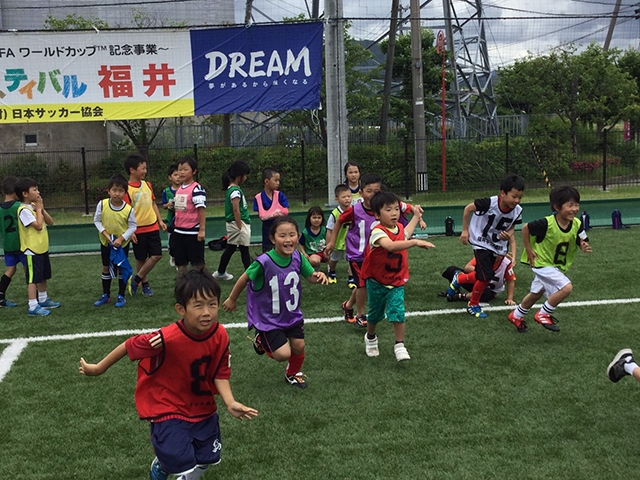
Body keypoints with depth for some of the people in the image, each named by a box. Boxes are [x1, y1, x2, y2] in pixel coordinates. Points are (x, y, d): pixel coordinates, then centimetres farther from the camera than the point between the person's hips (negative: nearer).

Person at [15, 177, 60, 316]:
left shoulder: (35, 206, 9)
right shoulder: (24, 210, -19)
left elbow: (50, 222, 7)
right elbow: (38, 225, -26)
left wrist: (42, 209, -6)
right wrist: (38, 209, -15)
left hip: (42, 248, 9)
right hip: (32, 250, -9)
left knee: (43, 276, 19)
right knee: (33, 279, -5)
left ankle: (43, 300, 33)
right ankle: (33, 307, -2)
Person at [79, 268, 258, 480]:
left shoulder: (220, 335, -18)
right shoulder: (167, 338, -32)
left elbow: (220, 373, -6)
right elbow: (129, 346, -18)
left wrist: (230, 402, -22)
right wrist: (99, 368, -5)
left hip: (202, 407, 5)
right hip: (168, 408, -5)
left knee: (208, 459, 21)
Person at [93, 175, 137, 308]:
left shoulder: (128, 209, -22)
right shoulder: (102, 204, -18)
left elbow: (133, 226, -12)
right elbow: (97, 220, -6)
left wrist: (121, 239, -21)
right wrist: (105, 234, -17)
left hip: (122, 243, -2)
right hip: (106, 242, 2)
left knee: (122, 268, 7)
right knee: (106, 268, 12)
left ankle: (121, 296, 19)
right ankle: (105, 295, 25)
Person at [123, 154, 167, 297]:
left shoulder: (147, 185, 7)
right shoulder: (127, 189, -12)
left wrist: (160, 221, 10)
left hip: (152, 227, 5)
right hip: (138, 230, -5)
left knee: (156, 255, -1)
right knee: (141, 258, 6)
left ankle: (136, 279, 12)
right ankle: (145, 284, 22)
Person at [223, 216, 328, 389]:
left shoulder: (298, 257, -15)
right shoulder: (264, 262, -30)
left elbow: (310, 276, -1)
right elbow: (244, 278, -14)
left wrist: (318, 276, -27)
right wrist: (232, 299, 1)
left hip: (292, 314, 5)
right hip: (268, 317, -5)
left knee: (299, 346, 12)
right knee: (283, 354, -10)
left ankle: (293, 374, 46)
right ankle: (261, 340, 24)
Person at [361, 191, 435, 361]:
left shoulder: (399, 227, -3)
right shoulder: (378, 232, -28)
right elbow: (391, 246, -50)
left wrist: (416, 216, 34)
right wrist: (415, 242, -57)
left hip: (397, 282, 4)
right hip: (377, 282, -4)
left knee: (398, 313, -14)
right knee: (375, 314, 17)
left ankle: (399, 347, -2)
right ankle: (370, 338, 44)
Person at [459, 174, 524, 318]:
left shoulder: (517, 211, -15)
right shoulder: (490, 203, -29)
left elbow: (511, 228, -1)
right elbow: (468, 208, -15)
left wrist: (508, 235, -25)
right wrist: (465, 230, -10)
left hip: (497, 245, 6)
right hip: (481, 243, -6)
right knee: (486, 276, -12)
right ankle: (473, 305, 9)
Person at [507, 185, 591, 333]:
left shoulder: (577, 224, -15)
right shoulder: (547, 223, -29)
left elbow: (581, 242, -6)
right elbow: (526, 228, -16)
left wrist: (584, 247, -30)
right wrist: (529, 250, -14)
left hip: (558, 266, 7)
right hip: (542, 263, -7)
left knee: (535, 294, 23)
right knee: (566, 287, -23)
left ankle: (516, 316, 46)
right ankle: (543, 315, -4)